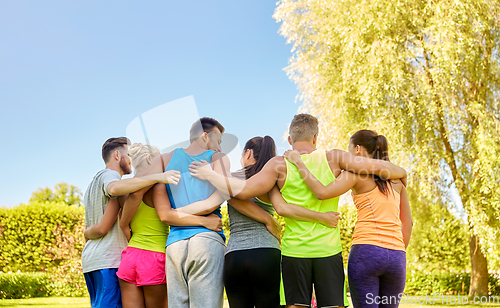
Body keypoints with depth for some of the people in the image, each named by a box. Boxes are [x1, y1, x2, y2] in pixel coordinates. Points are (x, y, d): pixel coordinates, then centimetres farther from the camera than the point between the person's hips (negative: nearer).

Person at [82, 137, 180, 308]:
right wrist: (157, 177, -38)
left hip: (89, 257, 10)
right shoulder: (109, 175, -4)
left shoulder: (94, 182, 27)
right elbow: (115, 188, -32)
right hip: (108, 258, -10)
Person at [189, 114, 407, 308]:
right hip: (328, 251, 0)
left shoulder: (280, 165, -3)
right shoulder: (332, 158, 0)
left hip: (293, 252, 0)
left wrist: (209, 175, 4)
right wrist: (401, 173, 20)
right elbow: (377, 167, -2)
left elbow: (243, 190, -9)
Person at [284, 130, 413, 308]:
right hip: (396, 256, 5)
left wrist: (298, 162, -4)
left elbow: (322, 193, -13)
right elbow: (407, 222, 18)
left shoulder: (356, 172, 0)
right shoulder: (396, 177, 16)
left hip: (366, 253, -5)